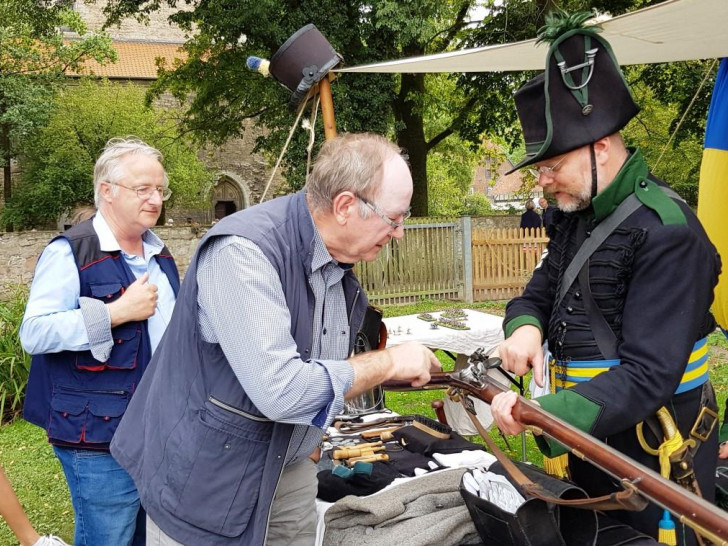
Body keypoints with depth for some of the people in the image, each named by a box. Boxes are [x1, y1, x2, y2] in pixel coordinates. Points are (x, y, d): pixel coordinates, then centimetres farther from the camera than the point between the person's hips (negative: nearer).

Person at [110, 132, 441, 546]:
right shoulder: (243, 250, -27)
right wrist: (388, 363, -23)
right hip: (205, 480, -7)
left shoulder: (338, 264, -1)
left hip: (289, 470, 7)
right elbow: (282, 392, -34)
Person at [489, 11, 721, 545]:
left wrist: (546, 413, -35)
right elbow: (538, 293, 13)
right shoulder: (578, 217, 6)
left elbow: (648, 376, -27)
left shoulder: (666, 231, -22)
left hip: (652, 460, -8)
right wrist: (525, 326, -11)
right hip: (589, 447, 8)